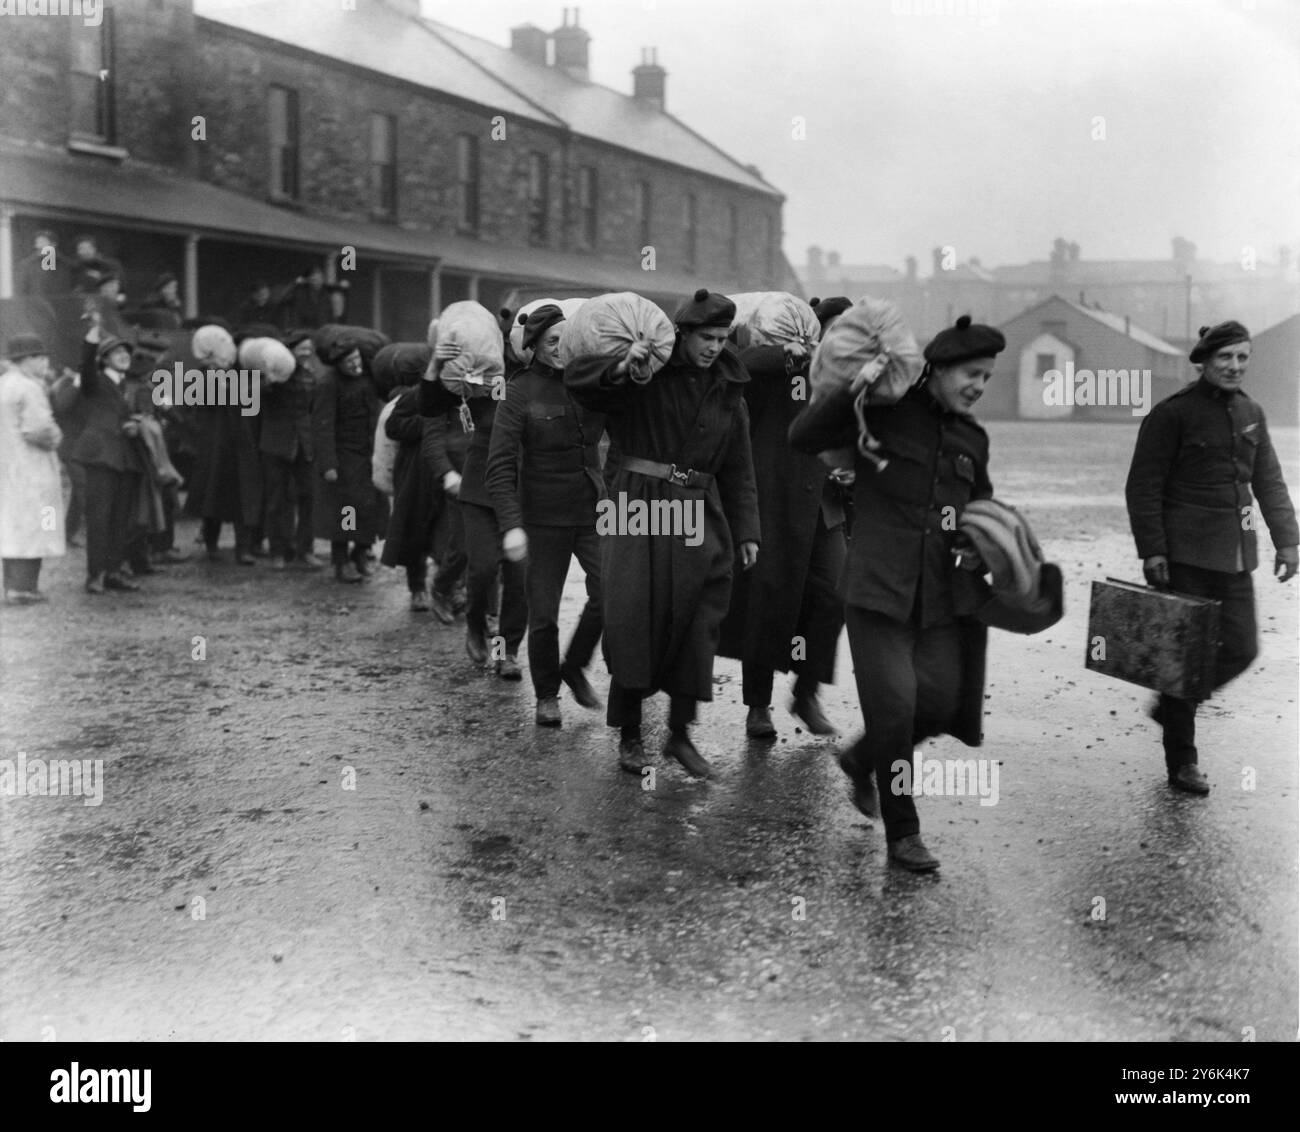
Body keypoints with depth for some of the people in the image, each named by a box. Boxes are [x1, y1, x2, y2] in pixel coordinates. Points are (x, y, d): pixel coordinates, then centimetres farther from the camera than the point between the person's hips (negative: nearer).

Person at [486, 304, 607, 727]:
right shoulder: (521, 391, -6)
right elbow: (500, 466, -11)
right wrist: (511, 524, -21)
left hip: (592, 510, 3)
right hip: (545, 516, -2)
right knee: (544, 612, 3)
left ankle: (574, 667, 17)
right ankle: (546, 694, 25)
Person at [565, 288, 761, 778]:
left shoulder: (728, 392, 12)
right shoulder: (645, 378, -2)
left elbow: (738, 470, 15)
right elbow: (576, 378, -9)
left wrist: (746, 531, 11)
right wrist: (621, 367, -27)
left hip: (699, 517, 4)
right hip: (637, 508, -4)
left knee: (696, 625, 2)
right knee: (633, 620, -5)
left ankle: (680, 733, 16)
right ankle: (629, 735, 9)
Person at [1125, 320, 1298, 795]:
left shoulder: (1251, 414, 12)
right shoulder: (1172, 413, -8)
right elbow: (1143, 486, -9)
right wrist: (1151, 550, -15)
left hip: (1235, 554, 6)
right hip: (1185, 555, -6)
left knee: (1240, 649, 5)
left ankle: (1171, 706, 30)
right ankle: (1182, 764, 10)